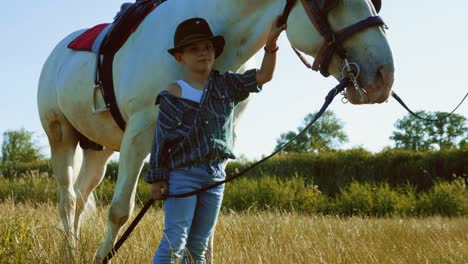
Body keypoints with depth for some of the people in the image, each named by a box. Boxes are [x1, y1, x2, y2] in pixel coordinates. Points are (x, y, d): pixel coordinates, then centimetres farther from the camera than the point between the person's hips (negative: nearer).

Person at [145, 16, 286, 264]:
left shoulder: (226, 86, 7)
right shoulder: (172, 95, -5)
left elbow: (263, 76, 1)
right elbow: (160, 140, -5)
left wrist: (271, 44, -13)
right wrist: (157, 178, -8)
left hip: (215, 177, 5)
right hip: (182, 175, -5)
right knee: (174, 241, -11)